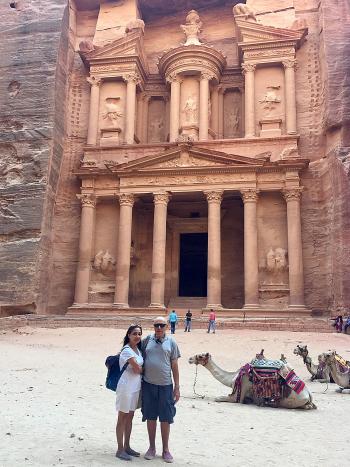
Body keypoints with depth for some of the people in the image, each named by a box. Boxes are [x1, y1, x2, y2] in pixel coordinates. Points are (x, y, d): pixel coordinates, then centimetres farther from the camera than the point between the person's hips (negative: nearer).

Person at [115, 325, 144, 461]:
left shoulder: (138, 349, 7)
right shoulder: (127, 350, -19)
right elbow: (137, 369, -17)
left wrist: (140, 369, -6)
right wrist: (145, 369, 1)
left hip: (135, 388, 8)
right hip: (126, 388, -8)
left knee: (130, 418, 16)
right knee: (122, 419, 4)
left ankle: (127, 446, 28)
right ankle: (120, 450, 14)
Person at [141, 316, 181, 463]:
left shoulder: (171, 342, 2)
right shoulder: (147, 340, 2)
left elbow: (174, 366, 4)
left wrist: (177, 387, 2)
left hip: (166, 385, -1)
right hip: (149, 385, 1)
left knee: (165, 418, 6)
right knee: (151, 417, 11)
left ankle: (166, 450, 20)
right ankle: (152, 448, 25)